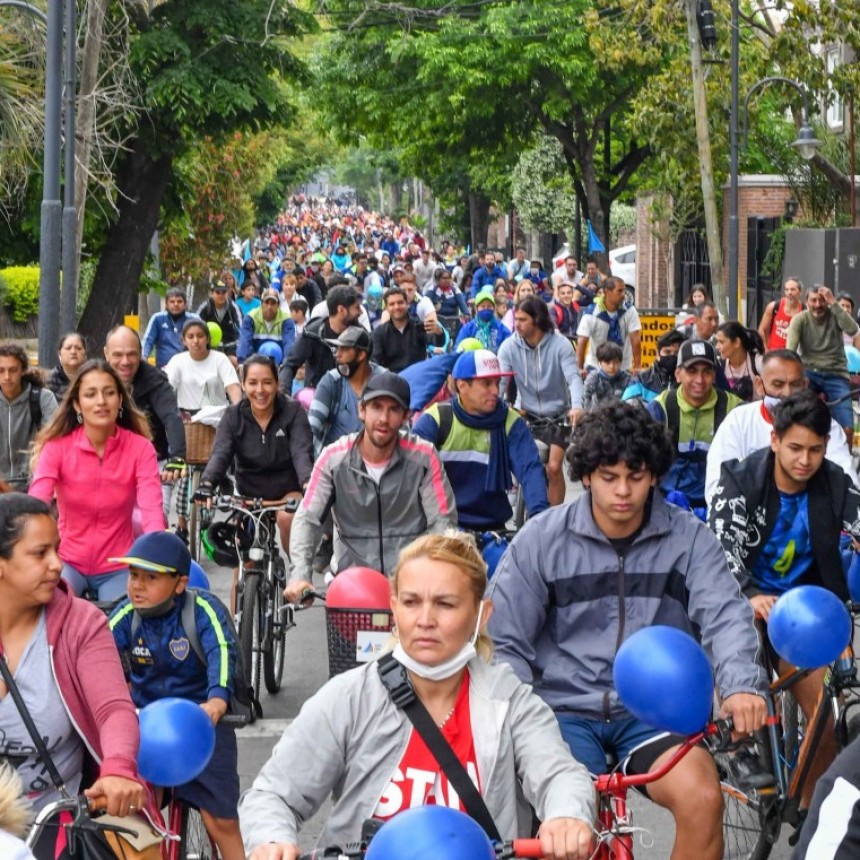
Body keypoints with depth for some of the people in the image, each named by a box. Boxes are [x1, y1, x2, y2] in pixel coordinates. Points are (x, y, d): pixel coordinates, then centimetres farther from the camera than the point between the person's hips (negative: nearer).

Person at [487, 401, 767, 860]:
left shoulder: (689, 537, 2)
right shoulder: (542, 538, 0)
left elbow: (724, 615, -10)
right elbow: (504, 641, 3)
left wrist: (741, 684, -30)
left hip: (655, 710, 1)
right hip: (566, 707, -1)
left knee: (703, 799, -27)